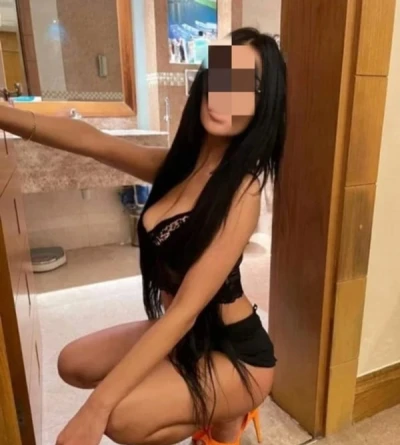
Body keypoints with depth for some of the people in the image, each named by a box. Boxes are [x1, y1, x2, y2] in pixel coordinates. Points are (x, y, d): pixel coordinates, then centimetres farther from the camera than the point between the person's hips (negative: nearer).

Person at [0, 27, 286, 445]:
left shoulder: (242, 191, -26)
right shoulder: (178, 163, -4)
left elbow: (185, 310, -29)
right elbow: (90, 140, -5)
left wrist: (97, 407, -27)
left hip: (235, 352, -7)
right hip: (180, 333, 7)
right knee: (74, 364, 9)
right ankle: (203, 406, 20)